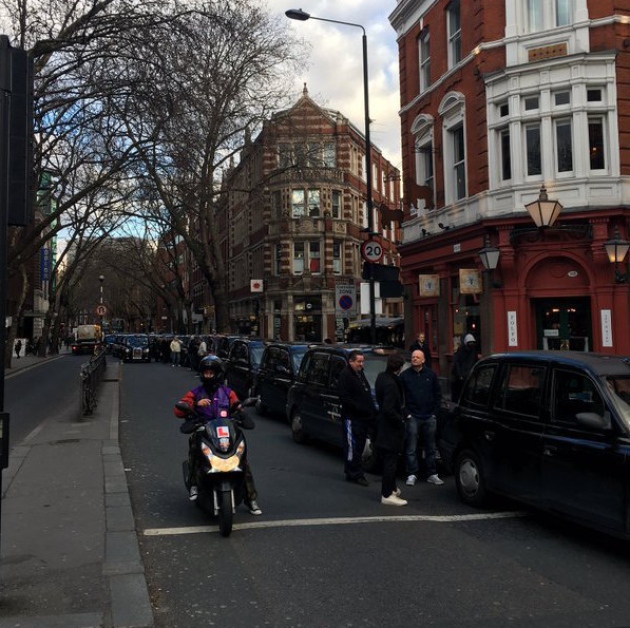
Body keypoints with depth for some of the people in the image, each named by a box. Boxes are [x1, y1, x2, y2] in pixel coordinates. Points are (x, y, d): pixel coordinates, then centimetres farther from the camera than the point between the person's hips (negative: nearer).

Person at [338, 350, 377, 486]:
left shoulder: (360, 373, 17)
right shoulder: (345, 375, -11)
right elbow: (344, 398, -19)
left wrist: (372, 411, 10)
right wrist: (361, 409, -21)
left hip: (363, 417, 9)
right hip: (352, 418, -9)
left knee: (359, 447, 13)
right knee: (352, 447, -3)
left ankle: (353, 473, 21)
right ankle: (355, 474, 2)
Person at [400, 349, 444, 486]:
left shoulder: (431, 375, 6)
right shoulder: (405, 375, 1)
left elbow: (438, 394, 10)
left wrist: (435, 412, 3)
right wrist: (406, 413, -4)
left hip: (429, 417, 2)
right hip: (413, 417, -2)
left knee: (430, 448, 8)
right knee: (411, 448, -2)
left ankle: (432, 474, 15)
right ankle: (412, 475, 6)